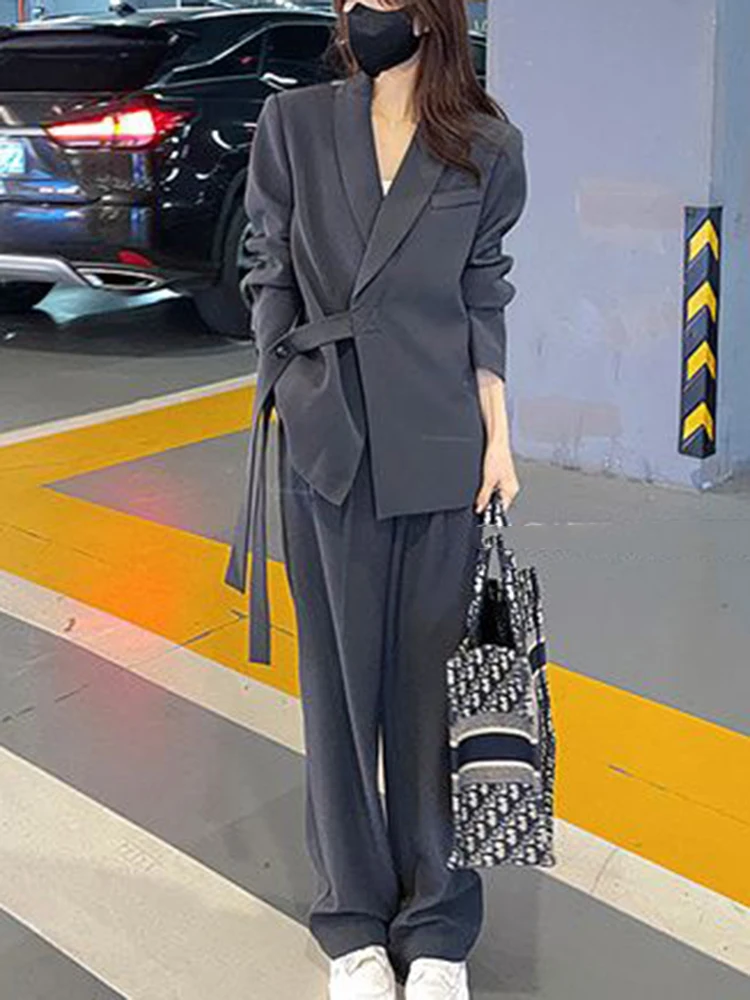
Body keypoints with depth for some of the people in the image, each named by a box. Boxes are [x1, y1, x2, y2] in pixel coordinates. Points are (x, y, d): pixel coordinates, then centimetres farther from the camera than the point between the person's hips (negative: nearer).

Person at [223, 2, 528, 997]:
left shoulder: (488, 148, 1)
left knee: (432, 676, 7)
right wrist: (288, 401, 0)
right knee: (340, 673, 8)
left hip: (440, 448, 0)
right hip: (324, 442, 0)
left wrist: (497, 432, 0)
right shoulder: (293, 123, 1)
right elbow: (270, 272, 6)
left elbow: (485, 294, 6)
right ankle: (355, 919, 23)